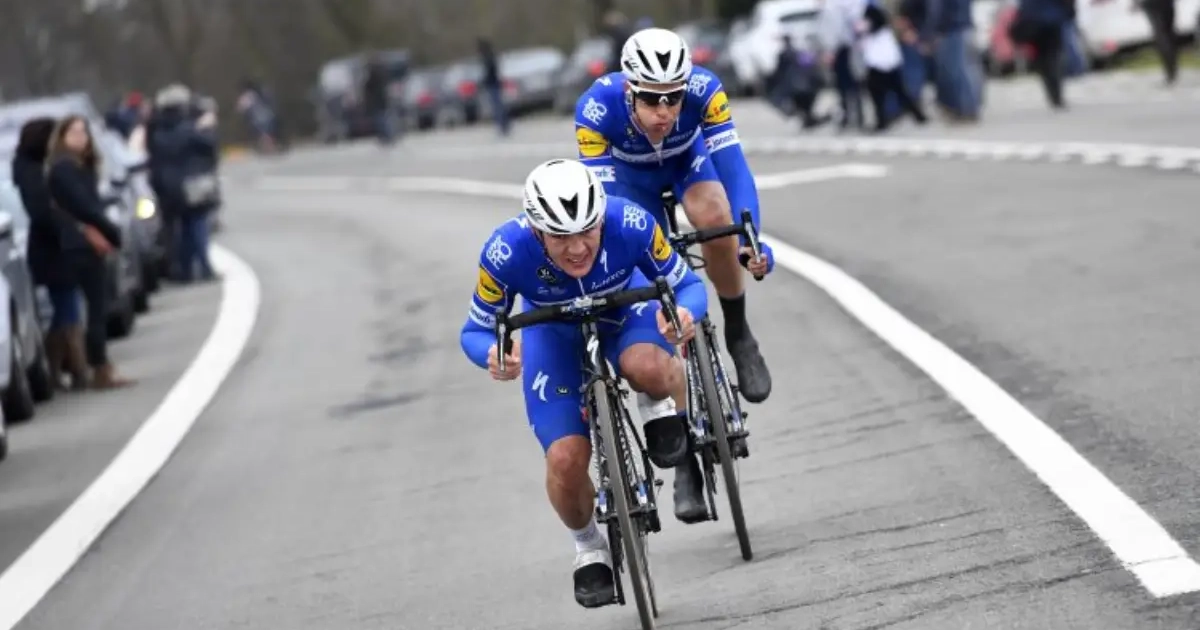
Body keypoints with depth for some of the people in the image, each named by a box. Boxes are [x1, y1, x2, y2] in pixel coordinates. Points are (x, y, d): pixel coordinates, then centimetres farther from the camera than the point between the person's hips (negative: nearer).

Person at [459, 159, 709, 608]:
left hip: (625, 306, -1)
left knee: (646, 368, -37)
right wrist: (493, 355, -46)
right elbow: (475, 331, -21)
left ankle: (666, 416, -1)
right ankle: (589, 549, 19)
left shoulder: (630, 225, -36)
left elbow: (687, 284, -21)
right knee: (566, 460, -13)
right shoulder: (506, 252, -36)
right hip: (554, 332, 1)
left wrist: (686, 313, -45)